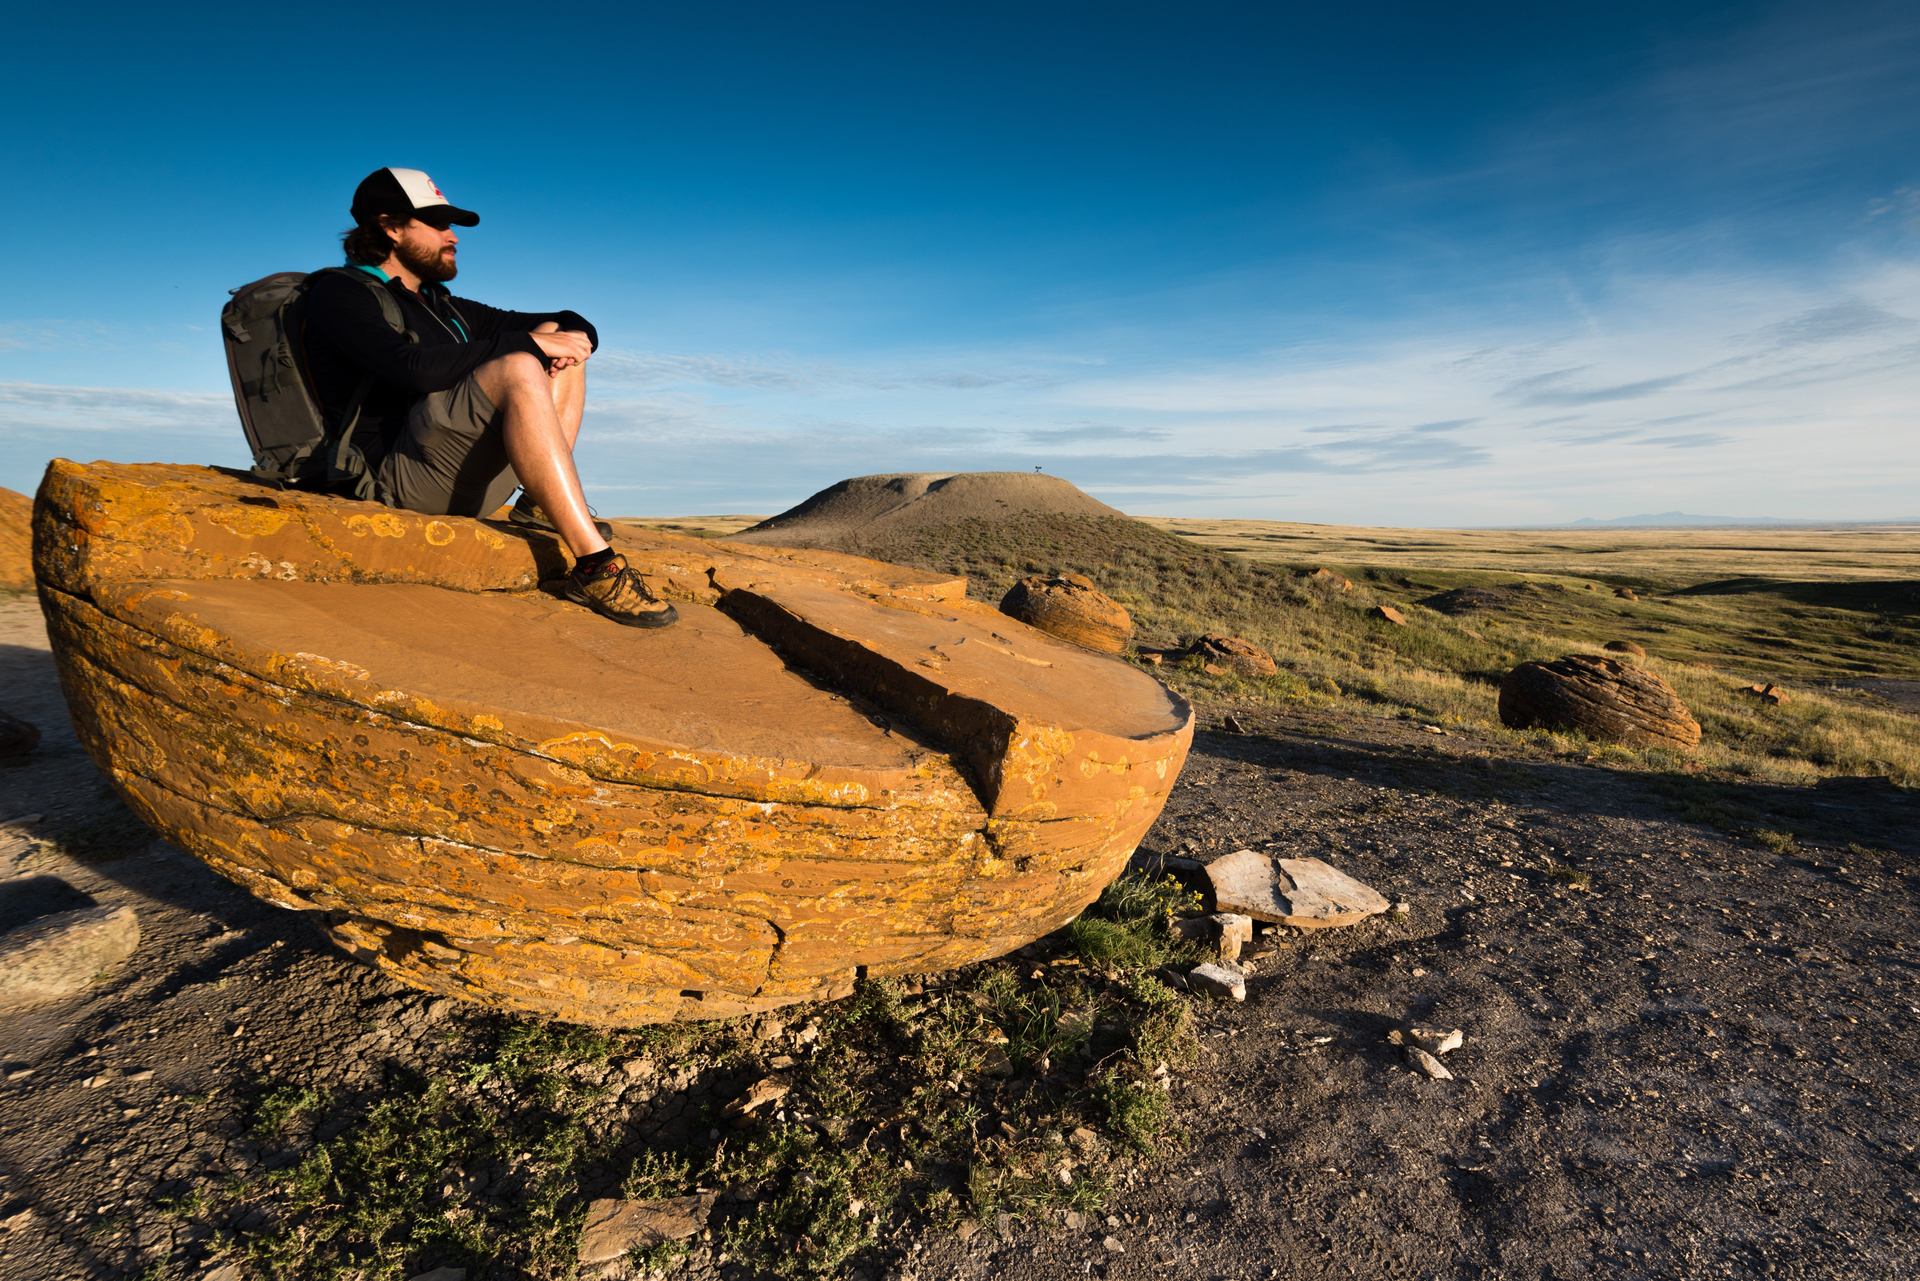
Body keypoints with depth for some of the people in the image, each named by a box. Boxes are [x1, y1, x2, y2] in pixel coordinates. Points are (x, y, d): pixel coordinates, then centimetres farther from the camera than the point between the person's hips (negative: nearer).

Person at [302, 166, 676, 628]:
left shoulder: (440, 305, 24)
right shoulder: (339, 294, 1)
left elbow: (567, 325, 20)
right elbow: (415, 368, -21)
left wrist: (574, 334, -4)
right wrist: (530, 342, -18)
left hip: (469, 477, 8)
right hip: (398, 476, -8)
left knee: (558, 331, 8)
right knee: (518, 369, -32)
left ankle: (541, 505, -8)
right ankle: (595, 565, -42)